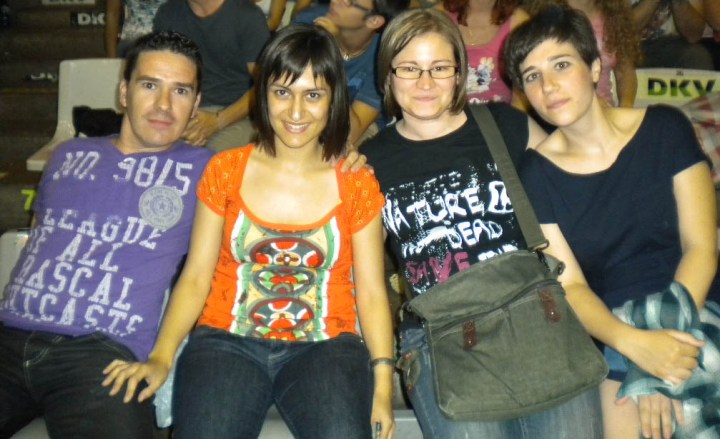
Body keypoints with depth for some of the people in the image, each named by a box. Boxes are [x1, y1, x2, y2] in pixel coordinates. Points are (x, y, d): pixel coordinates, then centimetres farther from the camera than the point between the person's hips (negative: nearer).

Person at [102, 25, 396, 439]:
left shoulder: (356, 183, 4)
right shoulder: (226, 170, 5)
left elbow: (371, 292, 4)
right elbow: (196, 277, 4)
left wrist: (383, 383, -8)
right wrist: (160, 358, -10)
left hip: (325, 345, 0)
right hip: (228, 341, 1)